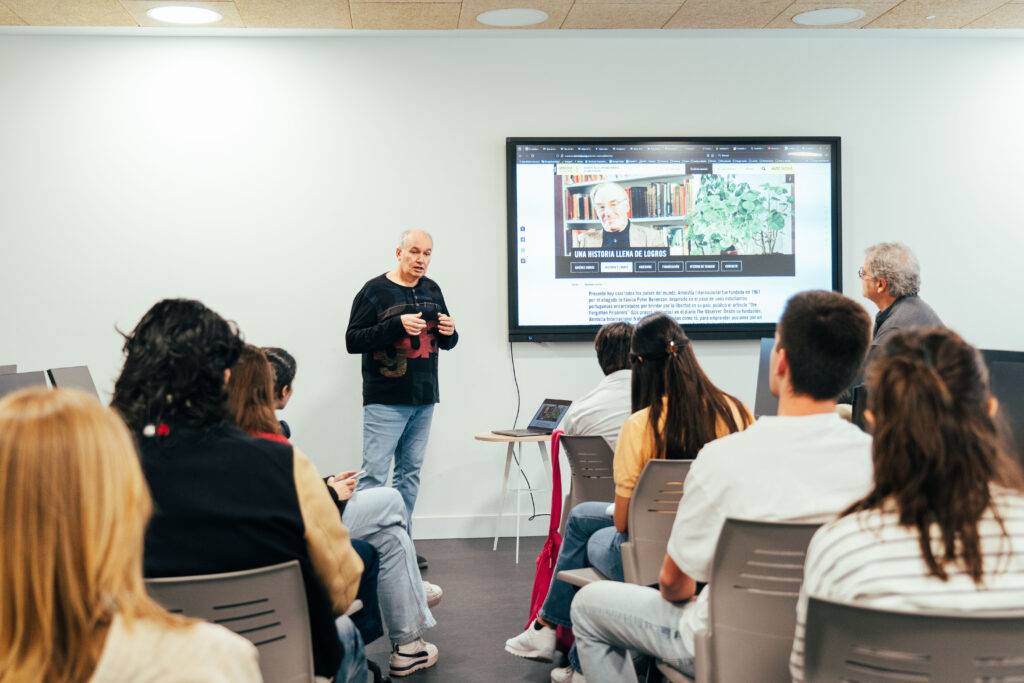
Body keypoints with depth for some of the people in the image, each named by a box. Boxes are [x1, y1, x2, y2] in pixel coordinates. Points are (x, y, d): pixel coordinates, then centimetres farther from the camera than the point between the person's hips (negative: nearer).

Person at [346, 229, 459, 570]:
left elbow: (446, 343, 19)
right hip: (385, 401, -6)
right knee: (374, 475, -8)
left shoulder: (432, 290, 11)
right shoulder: (375, 291, -6)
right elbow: (352, 340, -11)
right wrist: (397, 325, -22)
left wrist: (450, 332, -6)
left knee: (410, 472, 10)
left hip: (424, 401, 6)